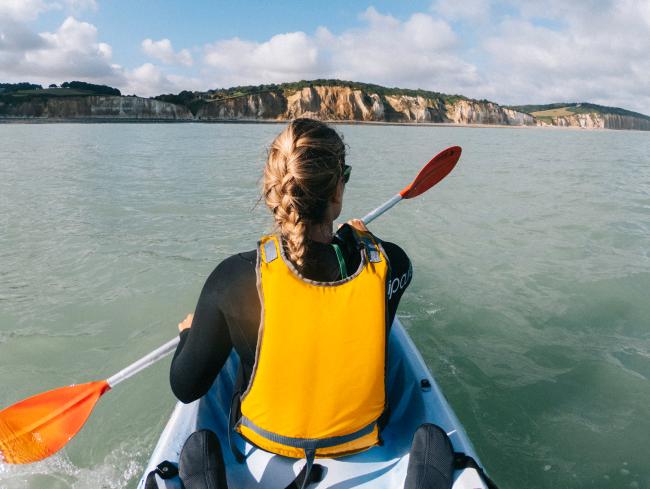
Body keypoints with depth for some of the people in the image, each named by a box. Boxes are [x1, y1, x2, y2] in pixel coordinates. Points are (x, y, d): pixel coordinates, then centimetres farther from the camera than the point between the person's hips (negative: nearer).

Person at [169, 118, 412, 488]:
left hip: (264, 439, 0)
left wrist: (191, 332, 4)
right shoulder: (389, 263, -27)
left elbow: (186, 388, -17)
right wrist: (363, 237, 22)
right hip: (361, 439, 1)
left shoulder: (235, 276, -30)